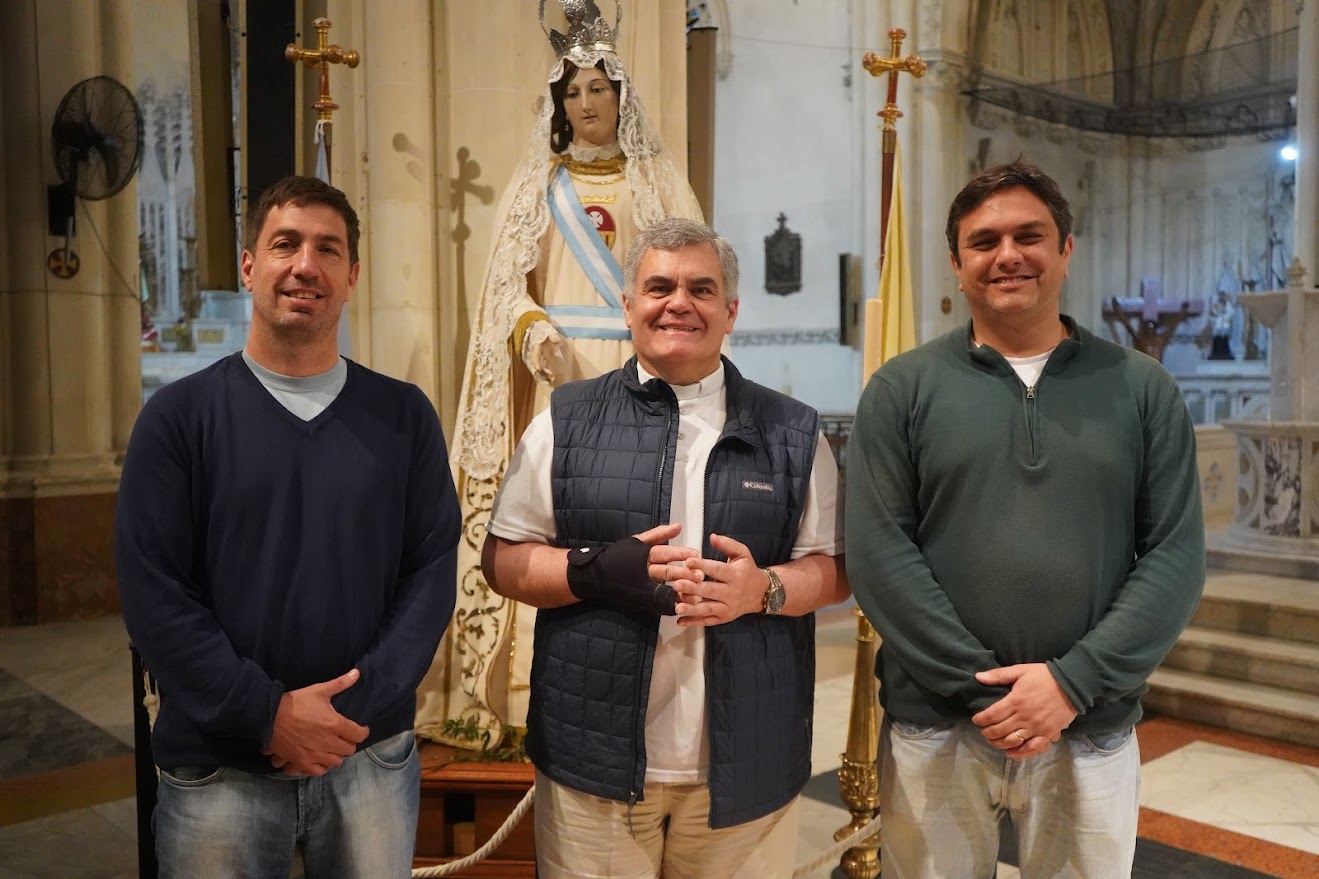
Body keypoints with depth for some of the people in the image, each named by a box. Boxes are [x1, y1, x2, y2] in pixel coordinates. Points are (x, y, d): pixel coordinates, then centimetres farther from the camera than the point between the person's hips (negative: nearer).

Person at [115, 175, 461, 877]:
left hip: (373, 757, 2)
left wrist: (358, 705, -12)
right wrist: (268, 713, -14)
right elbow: (153, 592, -8)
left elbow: (431, 570, -2)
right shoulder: (179, 416, -3)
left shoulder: (403, 415, 2)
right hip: (217, 768, -1)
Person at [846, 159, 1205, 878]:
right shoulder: (902, 389, -1)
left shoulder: (1142, 390, 4)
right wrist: (981, 684, -13)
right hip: (935, 731, -1)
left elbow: (1176, 553, -1)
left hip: (1092, 733, 2)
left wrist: (1074, 681, -12)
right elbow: (878, 551, -7)